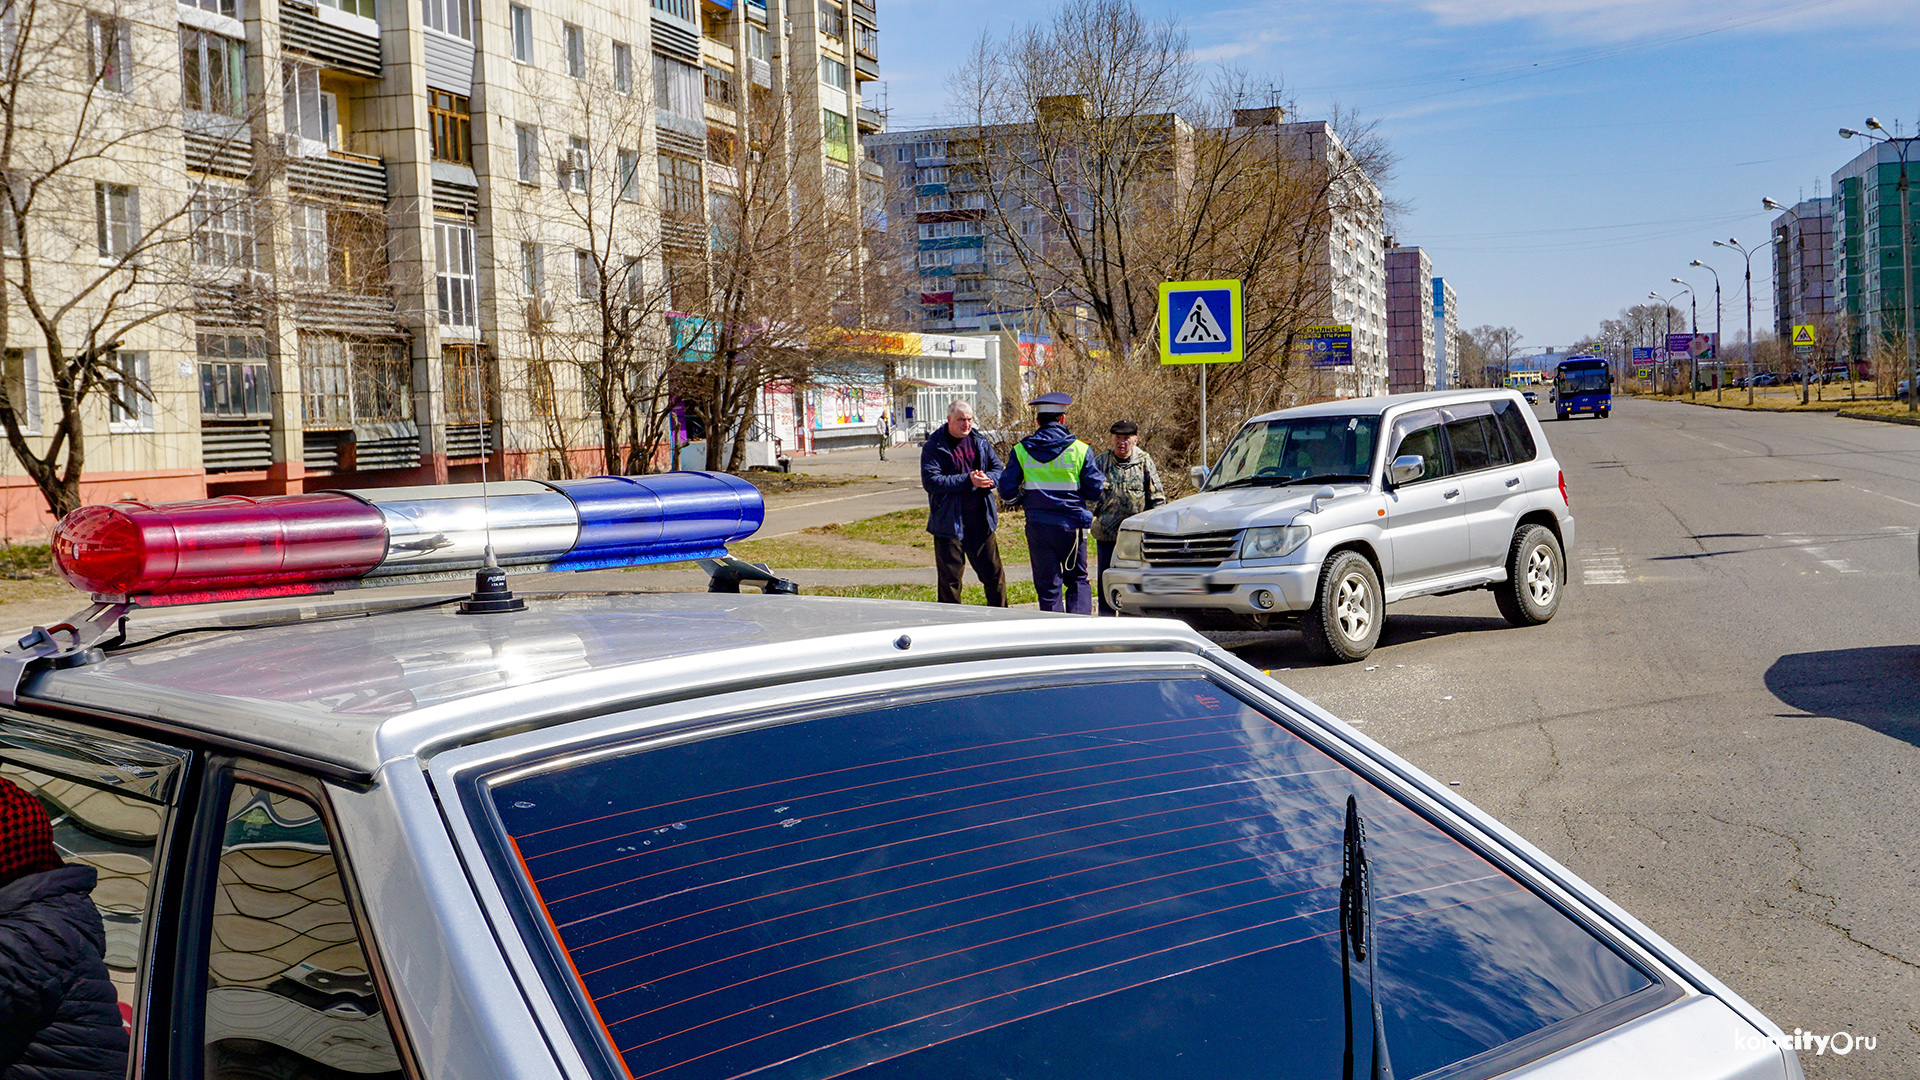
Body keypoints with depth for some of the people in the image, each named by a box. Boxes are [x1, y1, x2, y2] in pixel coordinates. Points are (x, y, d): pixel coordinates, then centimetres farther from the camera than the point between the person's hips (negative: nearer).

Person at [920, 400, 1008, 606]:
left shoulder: (980, 442, 9)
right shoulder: (933, 447, -5)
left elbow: (998, 468, 12)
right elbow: (930, 481, -16)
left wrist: (988, 479, -13)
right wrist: (967, 480, -21)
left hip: (981, 520, 4)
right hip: (949, 522, -4)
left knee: (993, 573, 11)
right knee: (950, 576, 3)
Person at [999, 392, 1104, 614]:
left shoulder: (1022, 450, 0)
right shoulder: (1079, 449, -3)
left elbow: (1007, 491, 0)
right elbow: (1095, 491, -1)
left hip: (1038, 526, 1)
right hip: (1071, 525, -1)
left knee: (1048, 586, 8)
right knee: (1077, 580, 12)